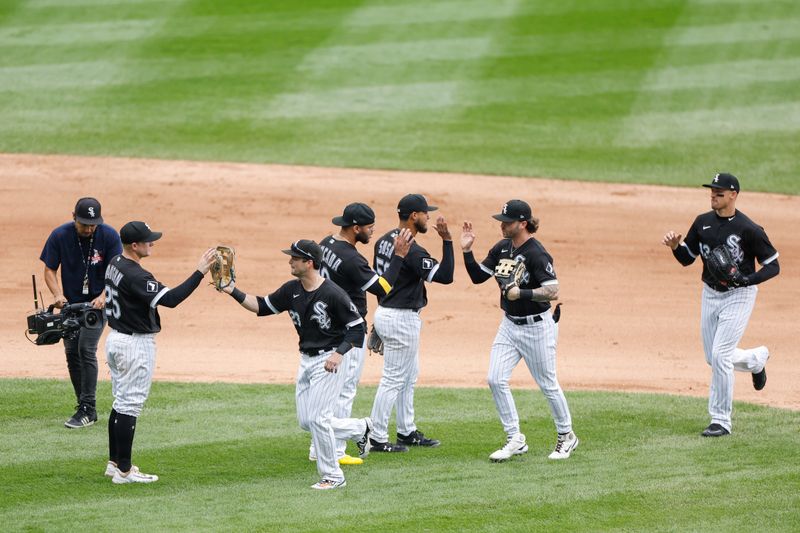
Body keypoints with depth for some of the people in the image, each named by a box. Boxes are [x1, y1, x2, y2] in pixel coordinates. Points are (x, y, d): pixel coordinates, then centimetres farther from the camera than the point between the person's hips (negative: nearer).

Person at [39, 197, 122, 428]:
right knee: (71, 353, 5)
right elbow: (50, 270, -4)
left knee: (86, 350, -16)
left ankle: (88, 410, -13)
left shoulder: (109, 236, -16)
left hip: (98, 303, -3)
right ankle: (85, 408, 16)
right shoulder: (59, 236, -12)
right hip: (70, 303, 3)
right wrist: (58, 294, -21)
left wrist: (103, 296, -29)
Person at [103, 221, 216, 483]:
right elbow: (171, 299, -31)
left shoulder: (115, 265, 6)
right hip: (136, 344, -10)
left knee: (121, 402, 17)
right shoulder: (135, 275, -25)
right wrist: (200, 272, -30)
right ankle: (124, 471, -3)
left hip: (115, 338, 10)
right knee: (130, 405, -5)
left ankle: (114, 462, 23)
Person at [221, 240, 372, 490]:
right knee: (306, 421, 10)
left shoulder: (333, 294, -20)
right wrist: (233, 291, -3)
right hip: (306, 360, 8)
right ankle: (360, 428, 31)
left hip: (330, 359, -8)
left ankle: (333, 476, 2)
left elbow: (357, 327, -17)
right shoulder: (292, 290, 1)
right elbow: (262, 306, 9)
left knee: (316, 418, -12)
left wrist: (339, 353, -28)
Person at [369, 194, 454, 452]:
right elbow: (445, 276, -25)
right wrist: (447, 241, -24)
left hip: (385, 312, 10)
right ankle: (378, 439, 1)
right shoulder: (411, 250, -22)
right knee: (393, 379, -3)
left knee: (409, 376, 20)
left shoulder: (384, 241, 7)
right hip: (402, 319, -10)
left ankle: (407, 432, 28)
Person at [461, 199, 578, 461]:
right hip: (509, 325, 7)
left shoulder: (536, 254, -20)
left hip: (536, 327, -7)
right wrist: (467, 251, -5)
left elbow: (553, 291, -26)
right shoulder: (502, 248, 3)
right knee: (496, 380, -4)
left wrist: (522, 293, -35)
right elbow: (478, 276, 7)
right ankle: (515, 440, 5)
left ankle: (566, 436, 25)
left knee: (547, 385, 5)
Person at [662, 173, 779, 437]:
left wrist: (746, 280, -25)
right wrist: (675, 245, -12)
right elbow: (687, 258, 9)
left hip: (738, 297, -7)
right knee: (714, 358, 13)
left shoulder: (749, 229, -16)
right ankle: (756, 359, 45)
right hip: (710, 294, 7)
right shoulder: (703, 222, 1)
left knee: (719, 356, -14)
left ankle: (721, 421, -3)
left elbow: (773, 266, -11)